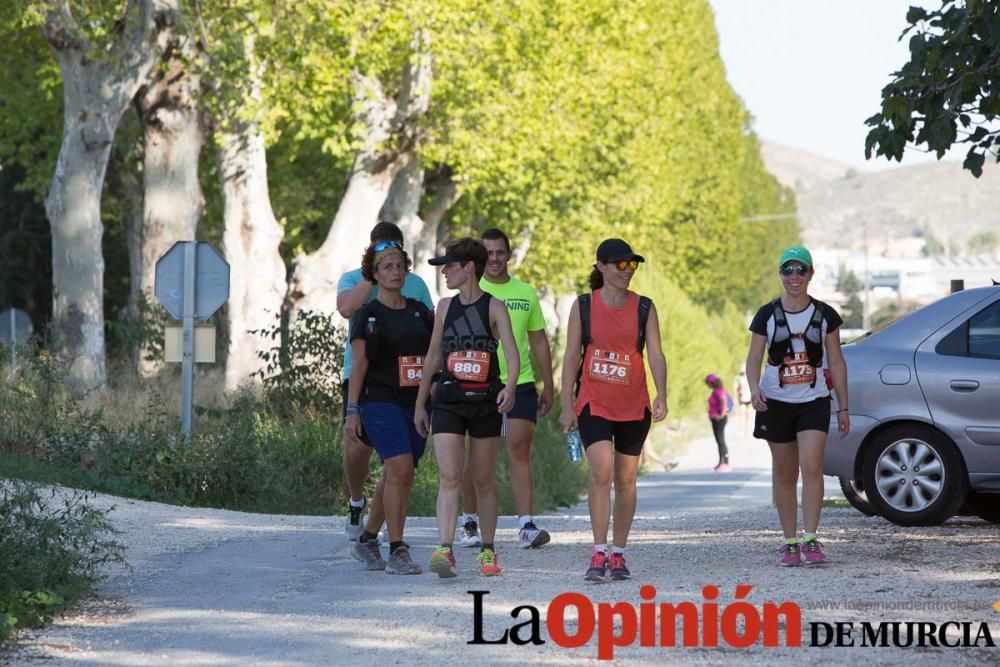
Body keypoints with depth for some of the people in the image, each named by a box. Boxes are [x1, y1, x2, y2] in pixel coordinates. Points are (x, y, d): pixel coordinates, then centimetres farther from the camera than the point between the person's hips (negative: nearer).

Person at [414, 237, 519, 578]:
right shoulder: (445, 306, 9)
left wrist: (510, 387, -31)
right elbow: (433, 356, 16)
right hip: (448, 399, 2)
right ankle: (445, 550, -22)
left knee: (484, 480, 8)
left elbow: (512, 354, -12)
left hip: (485, 400, -2)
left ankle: (488, 550, 20)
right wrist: (419, 403, 16)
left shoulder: (494, 307, -2)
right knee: (449, 477, -12)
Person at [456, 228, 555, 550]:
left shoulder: (526, 293, 11)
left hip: (520, 384, 2)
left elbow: (539, 341, 16)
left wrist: (548, 385, 13)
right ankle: (469, 522, 16)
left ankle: (526, 525, -11)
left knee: (519, 452, -6)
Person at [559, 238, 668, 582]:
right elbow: (571, 356, 3)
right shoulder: (583, 306, 1)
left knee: (625, 480, 8)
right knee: (601, 473, -17)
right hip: (594, 404, -2)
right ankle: (599, 554, -15)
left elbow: (655, 354, -1)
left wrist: (661, 395, -16)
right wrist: (567, 405, -1)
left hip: (634, 406, 2)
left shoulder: (644, 308, 4)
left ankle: (618, 554, 18)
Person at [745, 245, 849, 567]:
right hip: (777, 402, 1)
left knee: (811, 466, -18)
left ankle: (811, 538, -17)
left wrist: (843, 408, 7)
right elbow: (754, 358, 0)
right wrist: (754, 388, -21)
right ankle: (790, 542, 15)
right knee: (784, 474, 7)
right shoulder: (767, 315, 1)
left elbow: (836, 362, 8)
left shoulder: (825, 315, 3)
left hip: (814, 401, -1)